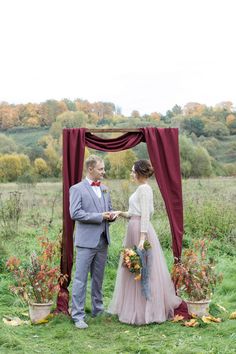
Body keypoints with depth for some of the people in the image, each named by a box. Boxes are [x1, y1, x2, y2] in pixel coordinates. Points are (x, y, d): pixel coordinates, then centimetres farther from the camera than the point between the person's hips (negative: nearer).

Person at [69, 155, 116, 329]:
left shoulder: (104, 189, 15)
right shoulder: (77, 189, -5)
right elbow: (75, 213, -15)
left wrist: (110, 215, -2)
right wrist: (99, 216, -17)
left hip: (103, 240, 6)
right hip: (86, 241, -6)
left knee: (98, 278, 15)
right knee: (81, 279, -4)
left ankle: (98, 309, 26)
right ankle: (78, 316, 1)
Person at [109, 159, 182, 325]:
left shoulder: (145, 189, -13)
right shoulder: (141, 189, 17)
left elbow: (145, 215, -20)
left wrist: (142, 238, -24)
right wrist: (122, 213, 5)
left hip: (141, 231, -10)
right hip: (134, 229, 10)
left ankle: (144, 312, 5)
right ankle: (137, 308, 22)